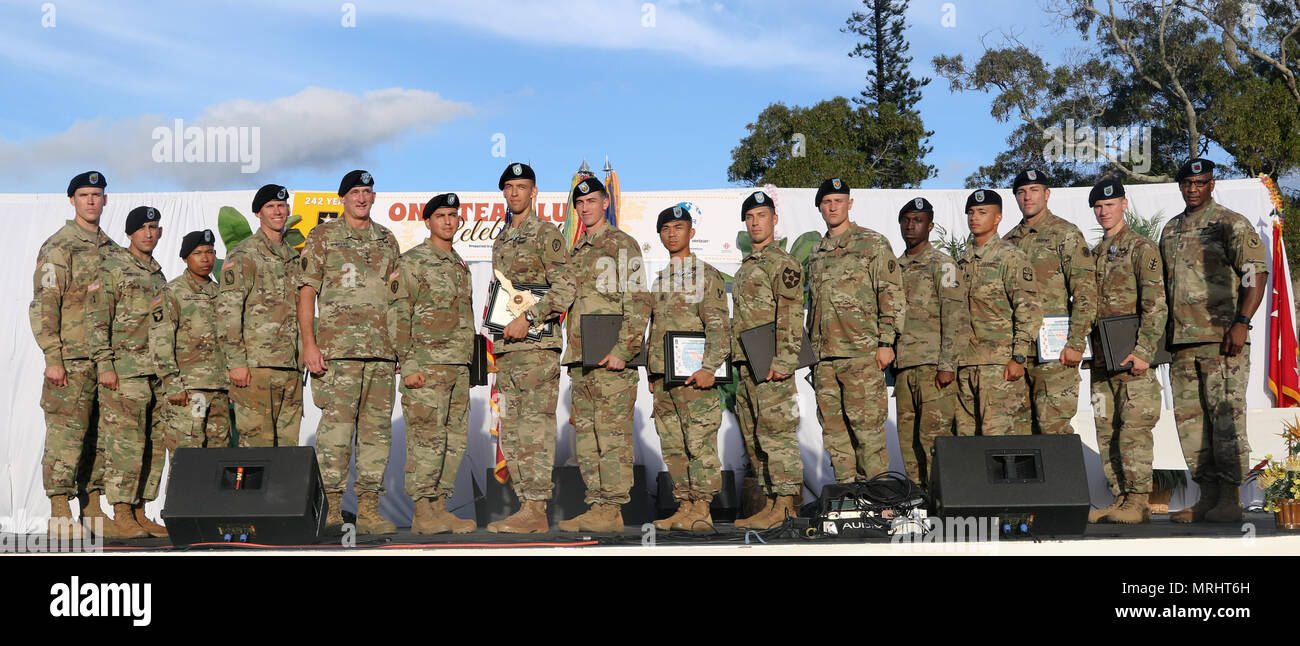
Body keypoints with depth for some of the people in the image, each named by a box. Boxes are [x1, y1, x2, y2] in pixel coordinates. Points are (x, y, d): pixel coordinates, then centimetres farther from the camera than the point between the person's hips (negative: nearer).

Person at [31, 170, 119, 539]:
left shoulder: (112, 250, 17)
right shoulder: (57, 247, -4)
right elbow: (43, 306, -9)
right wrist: (52, 358, -16)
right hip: (72, 359, -7)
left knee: (101, 435, 8)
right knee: (66, 434, -7)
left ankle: (92, 510, 16)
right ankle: (60, 515, -3)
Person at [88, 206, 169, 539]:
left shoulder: (158, 274, 20)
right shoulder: (112, 268, -2)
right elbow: (96, 319, -8)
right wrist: (105, 365, -16)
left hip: (158, 373, 7)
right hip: (124, 370, -7)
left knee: (153, 445, 6)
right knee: (125, 443, -9)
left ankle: (139, 513, 13)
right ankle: (120, 517, -5)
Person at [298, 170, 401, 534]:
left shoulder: (387, 239, 18)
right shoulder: (323, 237, 5)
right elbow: (307, 291, 0)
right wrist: (309, 343, -10)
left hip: (382, 349, 5)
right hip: (337, 348, -4)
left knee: (377, 428, 4)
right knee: (336, 426, -8)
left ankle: (369, 508, 9)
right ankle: (331, 505, 1)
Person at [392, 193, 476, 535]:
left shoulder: (460, 265, 19)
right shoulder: (412, 261, -3)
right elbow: (400, 317, -8)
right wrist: (408, 366, -15)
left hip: (458, 367, 8)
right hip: (426, 365, -7)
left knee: (454, 440, 7)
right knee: (427, 438, -8)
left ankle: (440, 507, 14)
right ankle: (422, 514, -3)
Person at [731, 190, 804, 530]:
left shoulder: (783, 262, -4)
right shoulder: (746, 267, 23)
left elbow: (791, 316, -13)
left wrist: (783, 361, -21)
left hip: (770, 365, -9)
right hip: (745, 366, 9)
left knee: (776, 432, -11)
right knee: (753, 438, 10)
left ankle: (785, 504, -10)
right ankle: (773, 501, 15)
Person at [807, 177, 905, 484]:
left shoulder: (873, 244, 1)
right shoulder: (817, 254, 19)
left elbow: (893, 295, -4)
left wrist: (886, 342, -11)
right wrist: (812, 348, 18)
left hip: (862, 353, -6)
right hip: (824, 357, 6)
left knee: (866, 426, -6)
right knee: (833, 430, 7)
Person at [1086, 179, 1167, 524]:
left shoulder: (1142, 248, -3)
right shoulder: (1093, 254, 19)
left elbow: (1155, 306, -11)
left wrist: (1143, 351, -19)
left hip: (1132, 357, -7)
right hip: (1101, 359, 7)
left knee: (1133, 429, -8)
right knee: (1106, 432, 7)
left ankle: (1138, 503, -4)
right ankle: (1120, 498, 13)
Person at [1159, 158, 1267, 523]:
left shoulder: (1231, 224, -1)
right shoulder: (1170, 230, 19)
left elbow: (1256, 274, -8)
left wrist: (1241, 323, -18)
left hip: (1222, 339, -7)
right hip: (1181, 342, 7)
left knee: (1226, 415, -8)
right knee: (1190, 418, 6)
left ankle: (1230, 500, -4)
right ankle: (1207, 497, 13)